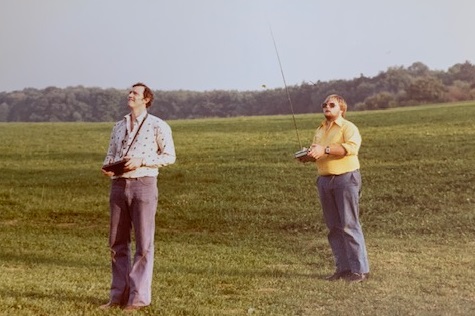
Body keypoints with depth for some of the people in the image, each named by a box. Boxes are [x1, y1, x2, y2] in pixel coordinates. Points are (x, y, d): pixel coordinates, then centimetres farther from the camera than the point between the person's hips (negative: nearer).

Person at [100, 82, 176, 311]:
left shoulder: (157, 126, -1)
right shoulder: (119, 126, 17)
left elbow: (169, 156, -4)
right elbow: (110, 154, 20)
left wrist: (141, 161, -15)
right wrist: (106, 167, -3)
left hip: (143, 184, -6)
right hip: (118, 184, 6)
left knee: (144, 243, -2)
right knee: (117, 242, 8)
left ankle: (139, 297, 4)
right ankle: (119, 294, 17)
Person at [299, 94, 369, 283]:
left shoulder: (348, 127, -3)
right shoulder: (320, 130, 20)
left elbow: (351, 147, -21)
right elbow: (316, 151, 29)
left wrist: (325, 149, -27)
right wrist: (308, 154, 5)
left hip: (346, 177, -7)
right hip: (324, 180, 7)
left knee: (349, 225, -8)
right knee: (333, 227, 8)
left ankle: (360, 269, -4)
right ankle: (342, 268, 16)